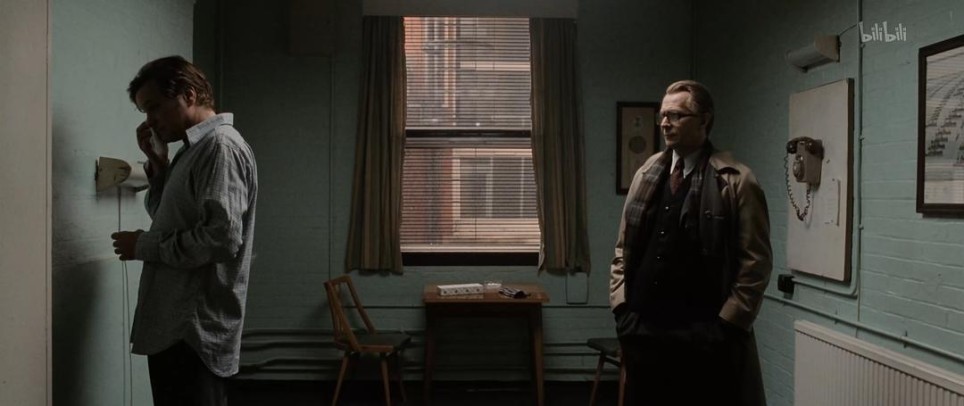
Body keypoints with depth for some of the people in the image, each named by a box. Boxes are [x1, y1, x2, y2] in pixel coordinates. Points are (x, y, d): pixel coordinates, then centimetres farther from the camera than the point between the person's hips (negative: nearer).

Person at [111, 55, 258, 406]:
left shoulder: (221, 145, -14)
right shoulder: (196, 149, 17)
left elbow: (223, 236, -25)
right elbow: (172, 223, 22)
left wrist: (145, 246, -13)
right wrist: (157, 163, 10)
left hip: (195, 331, -10)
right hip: (175, 326, 10)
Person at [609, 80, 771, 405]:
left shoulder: (736, 181, -5)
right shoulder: (646, 175, 9)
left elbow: (755, 263, -7)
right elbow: (623, 248, 12)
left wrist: (726, 324, -10)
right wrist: (621, 306, 5)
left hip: (705, 336, -4)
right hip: (643, 330, 5)